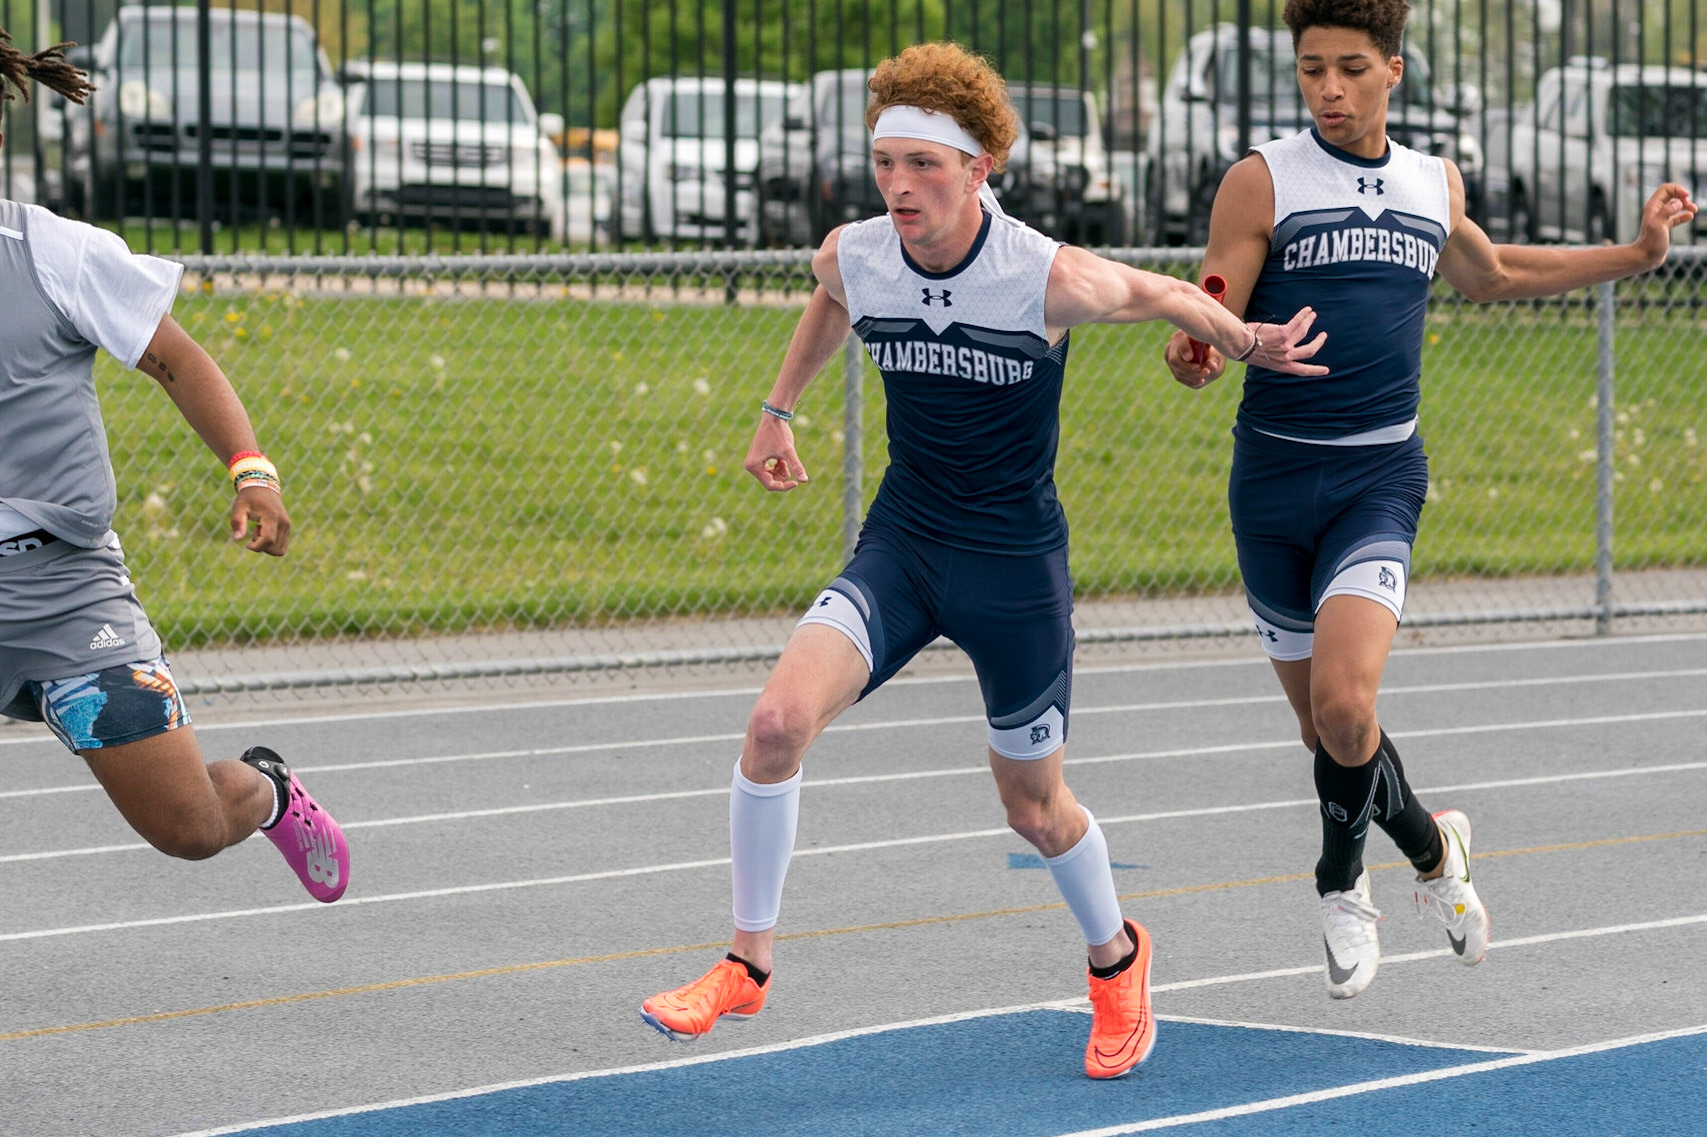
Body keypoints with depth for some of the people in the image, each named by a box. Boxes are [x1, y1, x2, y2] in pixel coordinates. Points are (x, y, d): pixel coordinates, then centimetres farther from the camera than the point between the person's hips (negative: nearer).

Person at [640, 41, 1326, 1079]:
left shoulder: (1051, 279, -22)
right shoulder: (852, 258, -10)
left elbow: (1160, 294, 1)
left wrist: (1250, 343, 8)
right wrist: (781, 407, 22)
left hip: (1017, 561, -3)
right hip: (900, 544, 3)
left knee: (1036, 809, 10)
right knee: (779, 721, -20)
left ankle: (1116, 956, 43)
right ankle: (748, 965, -3)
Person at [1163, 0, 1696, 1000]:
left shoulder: (1434, 184, 8)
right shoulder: (1263, 180, -4)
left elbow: (1488, 274, 30)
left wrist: (1637, 254, 27)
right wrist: (1195, 357, -32)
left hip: (1381, 476, 0)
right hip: (1275, 476, 0)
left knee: (1344, 701, -21)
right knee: (1323, 721, 8)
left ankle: (1342, 884, 3)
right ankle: (1431, 844, 37)